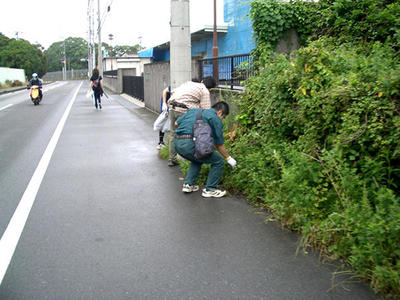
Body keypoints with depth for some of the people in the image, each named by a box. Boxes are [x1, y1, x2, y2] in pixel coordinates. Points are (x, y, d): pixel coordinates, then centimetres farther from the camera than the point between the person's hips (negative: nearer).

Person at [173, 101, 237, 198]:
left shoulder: (194, 110, 25)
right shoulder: (216, 119, 6)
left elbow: (176, 123, 23)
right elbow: (219, 144, 9)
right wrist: (228, 158, 23)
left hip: (177, 142, 8)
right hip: (190, 144, -8)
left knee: (197, 160, 33)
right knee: (218, 162, 8)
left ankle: (188, 184, 25)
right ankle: (209, 190, 13)